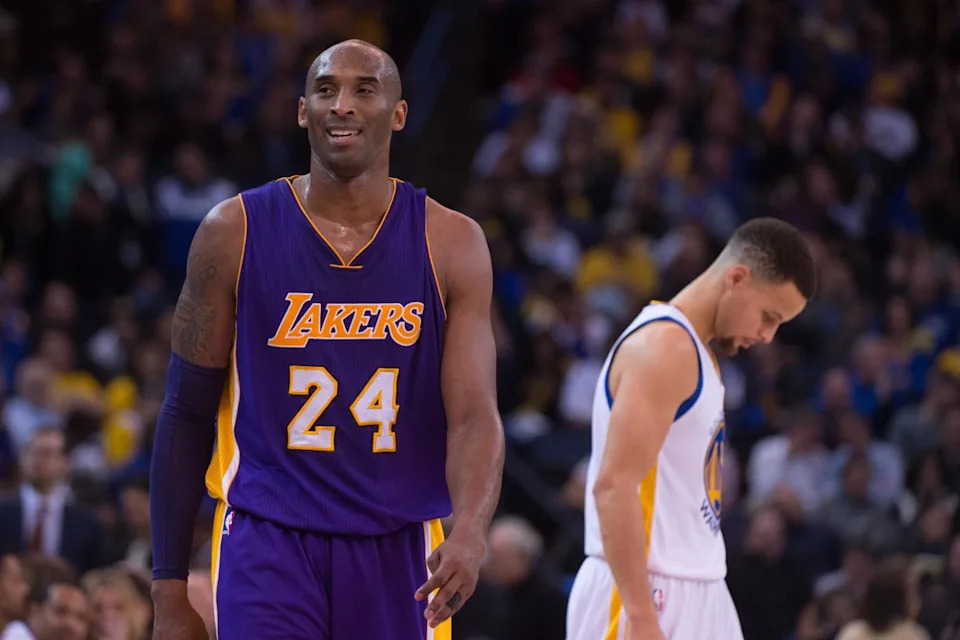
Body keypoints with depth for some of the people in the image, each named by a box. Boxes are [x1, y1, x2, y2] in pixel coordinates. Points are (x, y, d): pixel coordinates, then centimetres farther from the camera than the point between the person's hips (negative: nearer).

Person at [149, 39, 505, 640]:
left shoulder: (452, 244, 0)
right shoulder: (236, 232, -1)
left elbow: (474, 415, -8)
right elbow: (187, 417, 3)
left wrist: (470, 532, -30)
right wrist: (170, 591, 1)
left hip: (398, 550, 2)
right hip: (267, 546, -2)